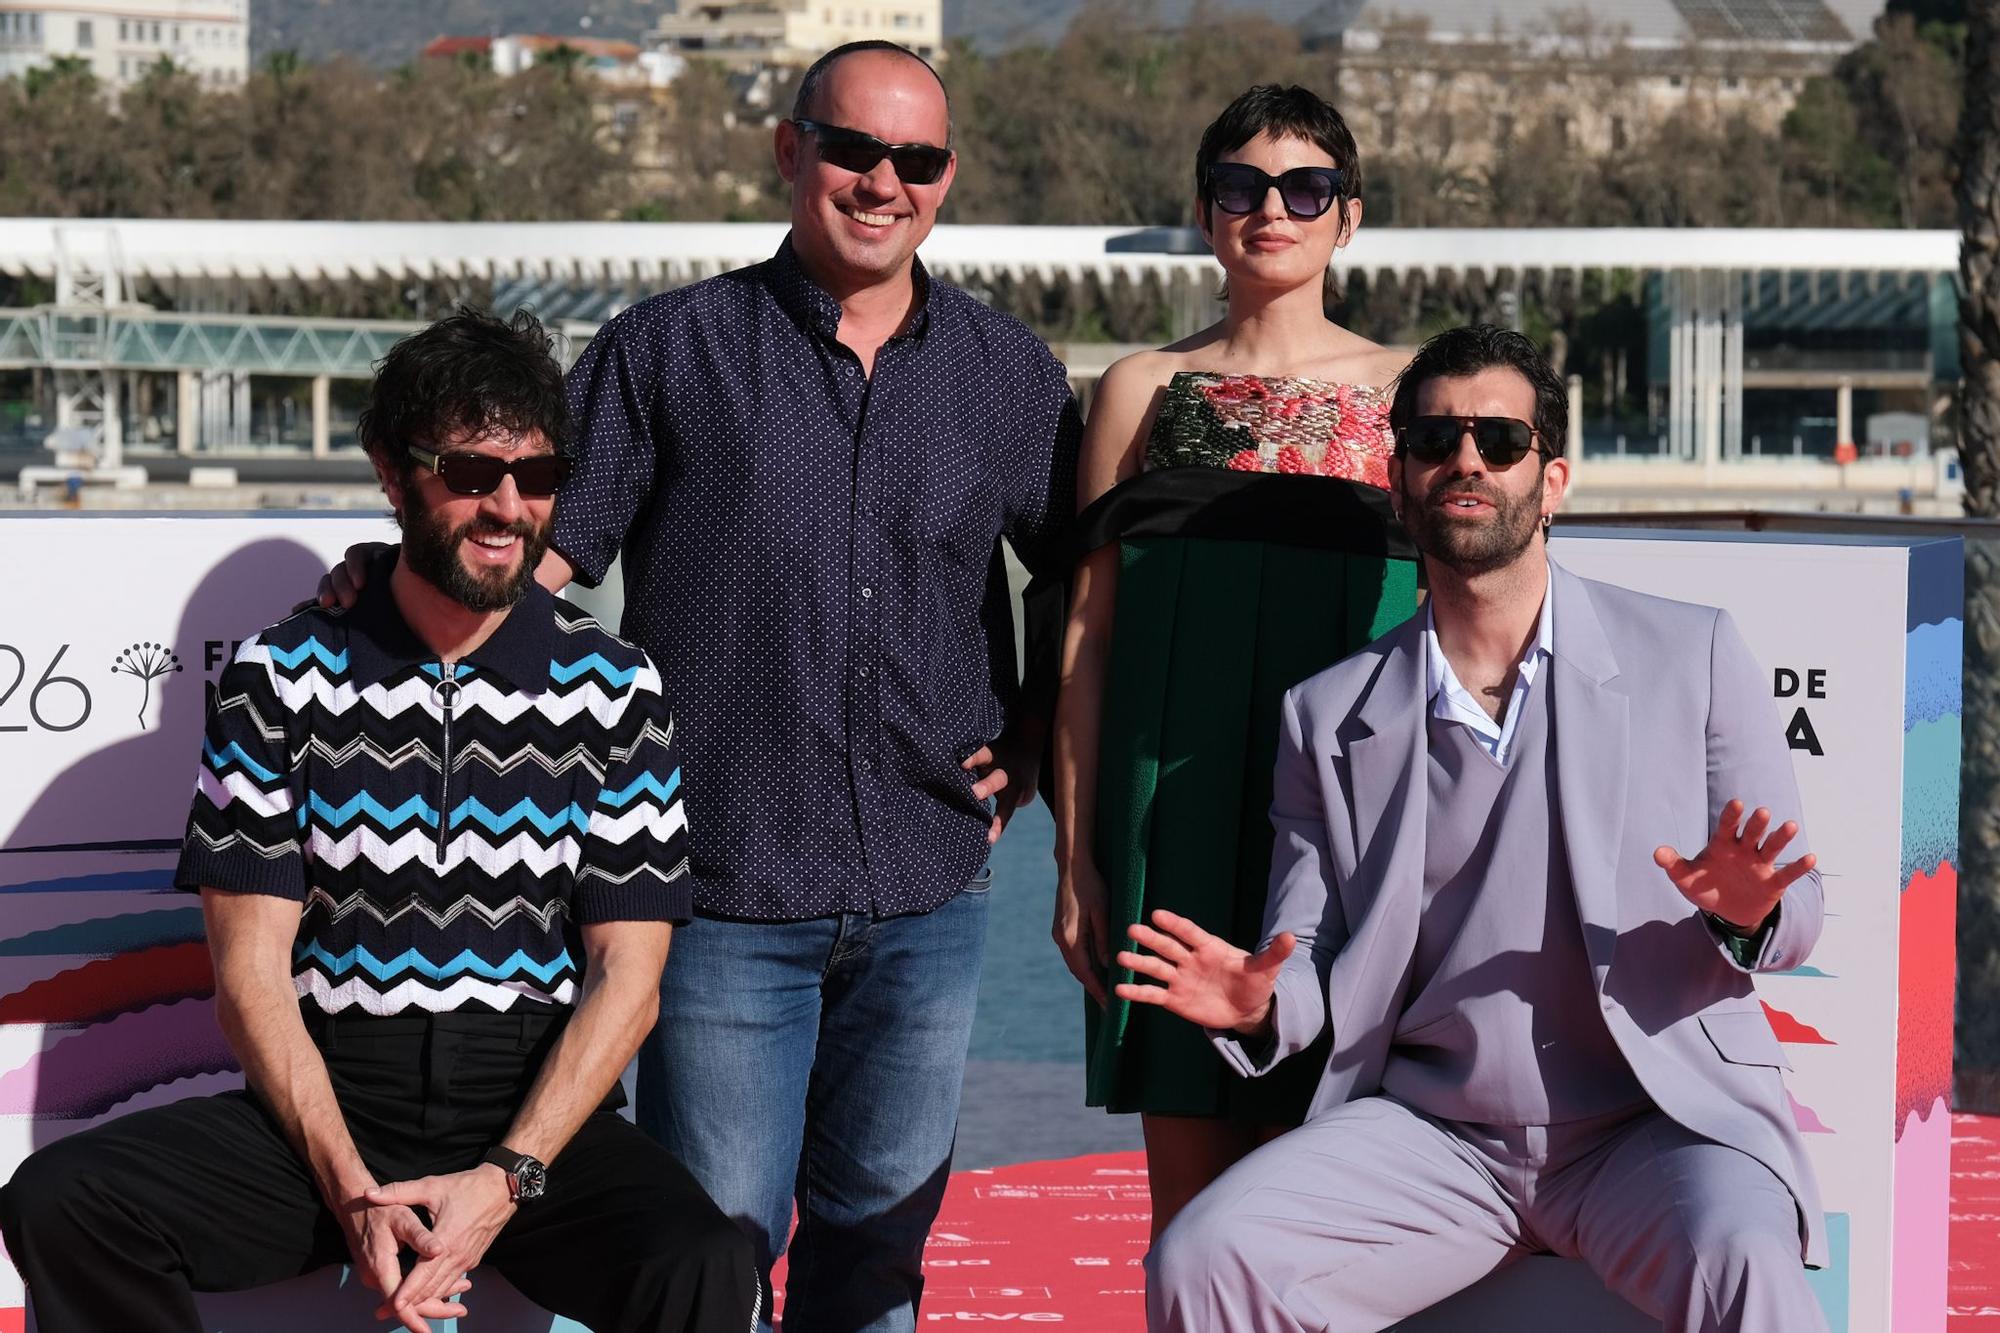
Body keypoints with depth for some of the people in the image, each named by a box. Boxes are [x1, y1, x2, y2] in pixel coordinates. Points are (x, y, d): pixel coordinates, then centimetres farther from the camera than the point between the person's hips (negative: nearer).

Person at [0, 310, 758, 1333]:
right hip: (329, 1103, 2)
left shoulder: (615, 691, 5)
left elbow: (627, 976, 1)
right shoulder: (281, 678, 4)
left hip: (540, 1108, -1)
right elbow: (251, 972, -1)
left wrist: (507, 1180, -15)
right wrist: (354, 1194, -15)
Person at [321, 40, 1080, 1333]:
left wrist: (1039, 734, 10)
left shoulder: (1011, 374, 10)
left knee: (880, 1221, 12)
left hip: (929, 895, 3)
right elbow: (536, 548, 2)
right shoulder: (670, 350, 2)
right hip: (726, 888, -3)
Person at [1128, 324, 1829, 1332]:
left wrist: (1744, 915, -18)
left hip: (1660, 1116, -2)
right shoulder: (1327, 717, 11)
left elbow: (1797, 911, 6)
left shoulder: (1692, 658, 6)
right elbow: (1316, 967, 13)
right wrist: (1260, 1005, -11)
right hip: (1426, 1134, 2)